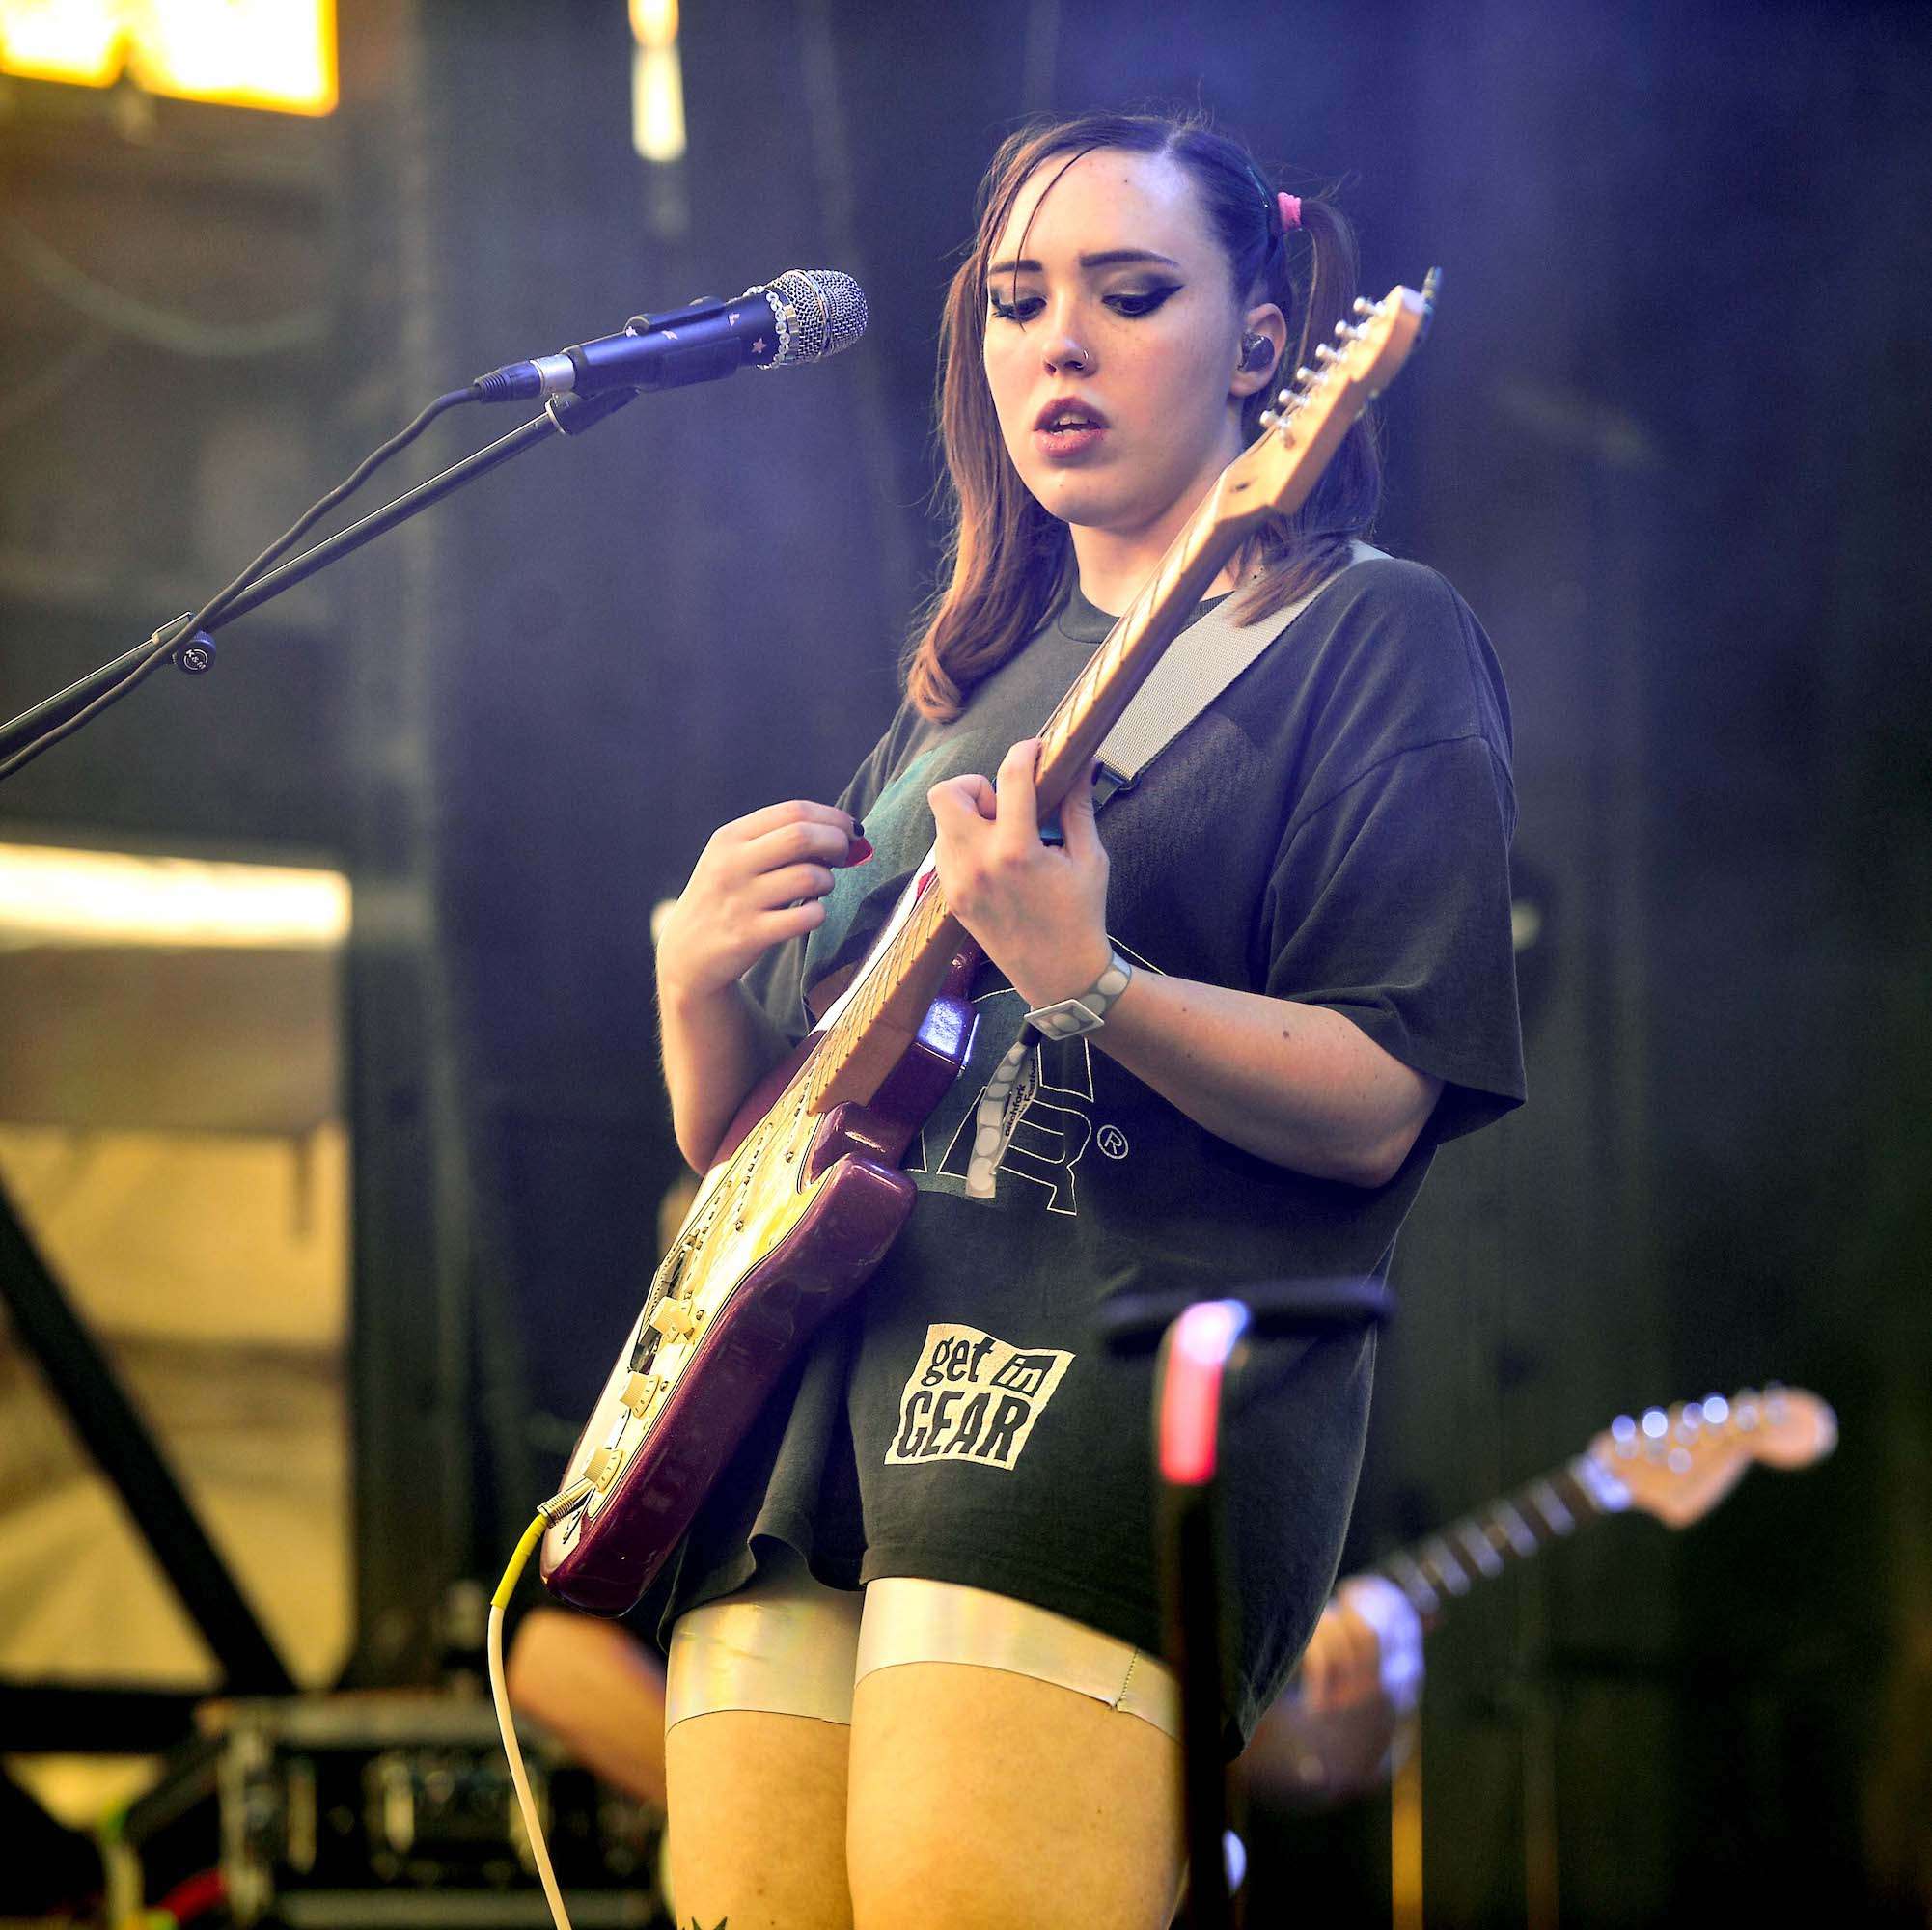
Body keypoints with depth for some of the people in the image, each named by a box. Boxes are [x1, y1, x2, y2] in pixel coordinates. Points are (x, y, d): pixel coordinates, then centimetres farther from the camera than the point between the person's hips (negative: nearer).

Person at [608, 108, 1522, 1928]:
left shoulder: (1370, 635, 6)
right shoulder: (958, 689, 25)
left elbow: (1376, 1109, -6)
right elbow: (738, 1150, 25)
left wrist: (1080, 983, -21)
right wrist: (702, 985, 3)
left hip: (1126, 1385, -6)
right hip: (809, 1406, 7)